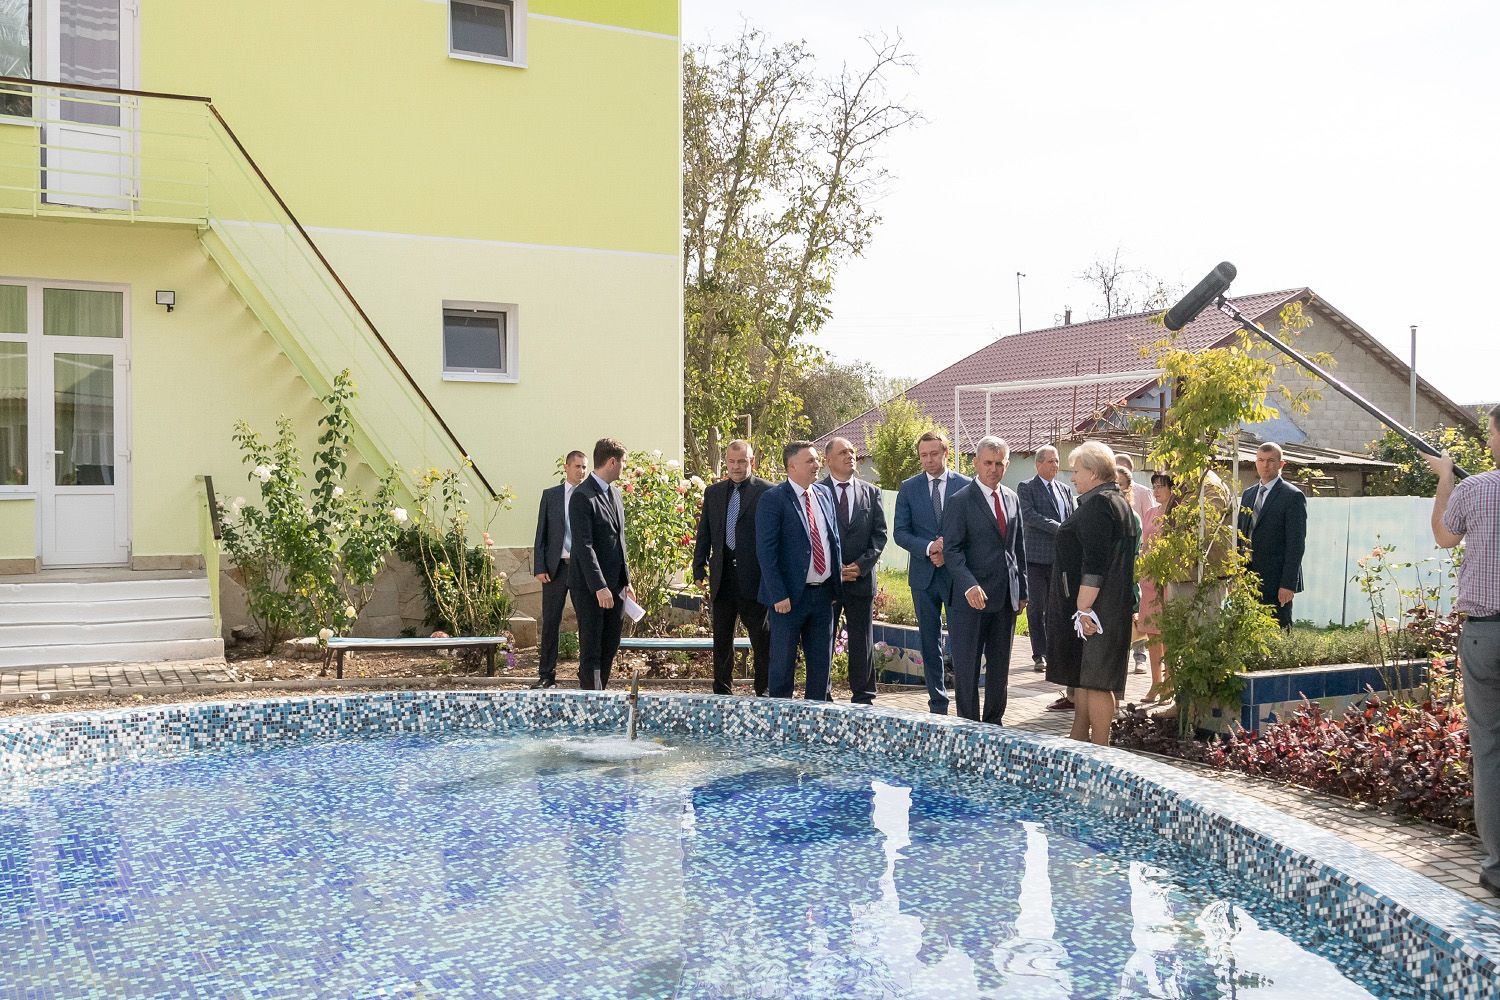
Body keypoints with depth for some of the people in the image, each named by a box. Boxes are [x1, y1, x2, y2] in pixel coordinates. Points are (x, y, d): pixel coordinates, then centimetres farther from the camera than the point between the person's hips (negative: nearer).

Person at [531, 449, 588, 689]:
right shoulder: (550, 495, 7)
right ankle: (546, 675, 12)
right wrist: (539, 567, -3)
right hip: (556, 567, 1)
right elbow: (541, 534, 6)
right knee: (550, 622, 4)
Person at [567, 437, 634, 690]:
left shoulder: (614, 493, 15)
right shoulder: (583, 496, -14)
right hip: (590, 587, -8)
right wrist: (599, 587, -23)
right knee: (591, 650, -2)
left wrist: (626, 581, 17)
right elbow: (583, 546, -19)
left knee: (611, 646, 12)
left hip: (614, 585, 8)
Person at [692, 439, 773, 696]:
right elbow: (704, 534, 14)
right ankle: (722, 691, 22)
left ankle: (764, 691, 11)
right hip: (722, 575, 5)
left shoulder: (767, 492, -3)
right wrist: (699, 569, 8)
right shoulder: (713, 493, 12)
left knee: (761, 636, 1)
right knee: (721, 637, 12)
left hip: (754, 575, -5)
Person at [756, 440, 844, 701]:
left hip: (823, 593, 6)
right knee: (783, 662, 4)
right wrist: (779, 596, -18)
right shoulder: (773, 499, -10)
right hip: (791, 596, -6)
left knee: (821, 661, 12)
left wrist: (837, 583, 10)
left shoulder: (824, 496, 11)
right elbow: (766, 551, -14)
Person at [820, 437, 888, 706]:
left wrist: (862, 565, -8)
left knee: (862, 641, 7)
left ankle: (863, 698, 16)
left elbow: (879, 534, 6)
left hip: (862, 578, 2)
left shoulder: (871, 492, 10)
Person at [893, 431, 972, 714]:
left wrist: (949, 551, -14)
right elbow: (901, 533, 0)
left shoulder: (965, 486, 0)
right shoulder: (908, 488, 4)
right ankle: (938, 704, 18)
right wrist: (929, 548, -16)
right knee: (930, 643, 8)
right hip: (924, 575, 2)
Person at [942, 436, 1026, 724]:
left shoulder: (1012, 499, 12)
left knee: (1000, 665, 13)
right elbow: (952, 549, -12)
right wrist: (969, 585, -25)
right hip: (972, 597, -6)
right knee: (967, 667, 0)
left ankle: (994, 722, 23)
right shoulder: (960, 501, -7)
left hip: (1006, 597, 6)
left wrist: (1022, 590, 14)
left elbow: (1019, 547, 17)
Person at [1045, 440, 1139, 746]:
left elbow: (1094, 564, -23)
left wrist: (1084, 608, -23)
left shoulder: (1098, 504, -17)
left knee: (1094, 680, -4)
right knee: (1082, 676, 17)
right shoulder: (1117, 501, 17)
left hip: (1093, 608, -11)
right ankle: (1079, 740, 26)